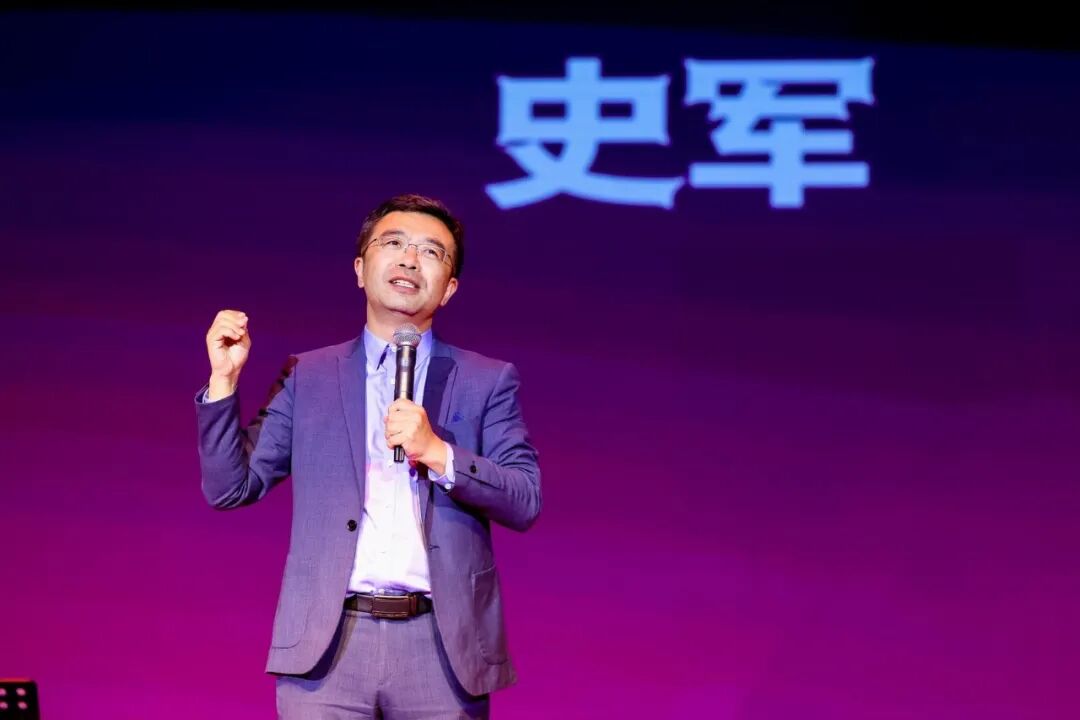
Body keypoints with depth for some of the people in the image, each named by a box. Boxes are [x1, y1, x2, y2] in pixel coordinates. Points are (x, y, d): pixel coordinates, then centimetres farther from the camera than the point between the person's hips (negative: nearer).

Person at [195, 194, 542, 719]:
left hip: (440, 645, 0)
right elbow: (231, 488, 9)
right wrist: (224, 379, -1)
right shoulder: (307, 377, 12)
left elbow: (526, 503, 1)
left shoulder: (488, 382, 10)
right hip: (329, 642, 0)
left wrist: (438, 453, -12)